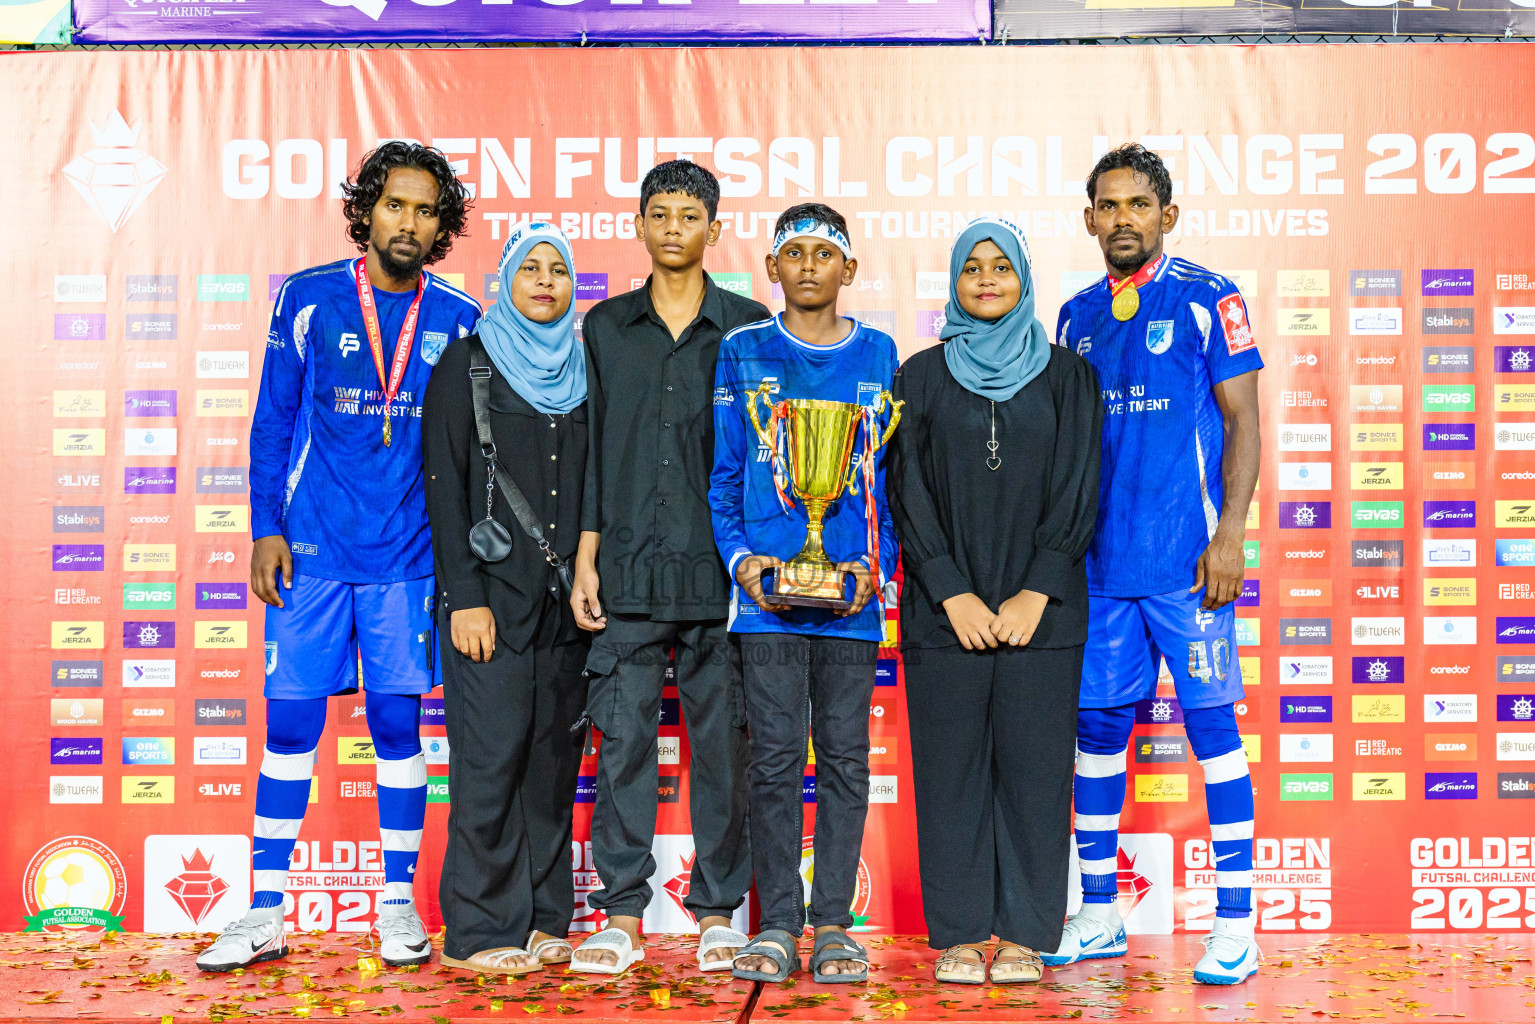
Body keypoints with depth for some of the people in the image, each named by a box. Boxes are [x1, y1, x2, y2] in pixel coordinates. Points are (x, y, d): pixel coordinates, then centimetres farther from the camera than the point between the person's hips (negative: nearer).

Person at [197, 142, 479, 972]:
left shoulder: (458, 320, 4)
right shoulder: (307, 300, 2)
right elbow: (272, 424, 5)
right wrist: (265, 529, -3)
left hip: (409, 557, 1)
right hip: (311, 551, 0)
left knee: (398, 723, 6)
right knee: (291, 724, 3)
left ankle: (398, 903, 19)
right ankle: (265, 913, 14)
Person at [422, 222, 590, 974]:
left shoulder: (584, 370, 13)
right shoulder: (467, 364, 1)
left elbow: (596, 485, 15)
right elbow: (445, 485, -4)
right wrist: (465, 596, -11)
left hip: (565, 599, 4)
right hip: (493, 594, -4)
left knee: (554, 757, 6)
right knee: (492, 757, -5)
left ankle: (543, 918, 16)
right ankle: (480, 928, 5)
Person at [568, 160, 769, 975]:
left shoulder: (749, 328, 6)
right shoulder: (607, 327, 11)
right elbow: (594, 445, 10)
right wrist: (586, 557, 4)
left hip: (721, 569, -1)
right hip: (629, 567, 1)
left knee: (722, 740, 4)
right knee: (623, 738, 2)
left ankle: (718, 910, 15)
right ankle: (622, 915, 11)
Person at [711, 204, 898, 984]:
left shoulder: (879, 357, 10)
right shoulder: (742, 354, 8)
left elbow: (893, 475, 10)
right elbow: (721, 472, 7)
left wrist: (877, 566, -3)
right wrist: (740, 558, -6)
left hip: (852, 592, 1)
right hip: (767, 589, -1)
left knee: (845, 757, 5)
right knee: (775, 757, 1)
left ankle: (833, 922, 15)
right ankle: (777, 923, 11)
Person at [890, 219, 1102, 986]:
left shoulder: (1066, 375, 8)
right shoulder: (921, 376, 9)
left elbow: (1077, 492, 2)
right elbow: (908, 494, 2)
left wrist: (1035, 594, -8)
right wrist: (955, 594, -8)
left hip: (1042, 610, 0)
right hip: (943, 609, 0)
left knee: (1033, 766, 1)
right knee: (951, 768, 2)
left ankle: (1024, 934, 11)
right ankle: (959, 936, 11)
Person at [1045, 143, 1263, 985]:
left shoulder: (1207, 300, 0)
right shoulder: (1077, 317, 13)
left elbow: (1241, 421, -3)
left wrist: (1229, 533, -13)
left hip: (1185, 559, -4)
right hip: (1098, 563, 5)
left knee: (1213, 726, -1)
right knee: (1097, 727, 8)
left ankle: (1235, 923, 8)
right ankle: (1099, 915, 21)